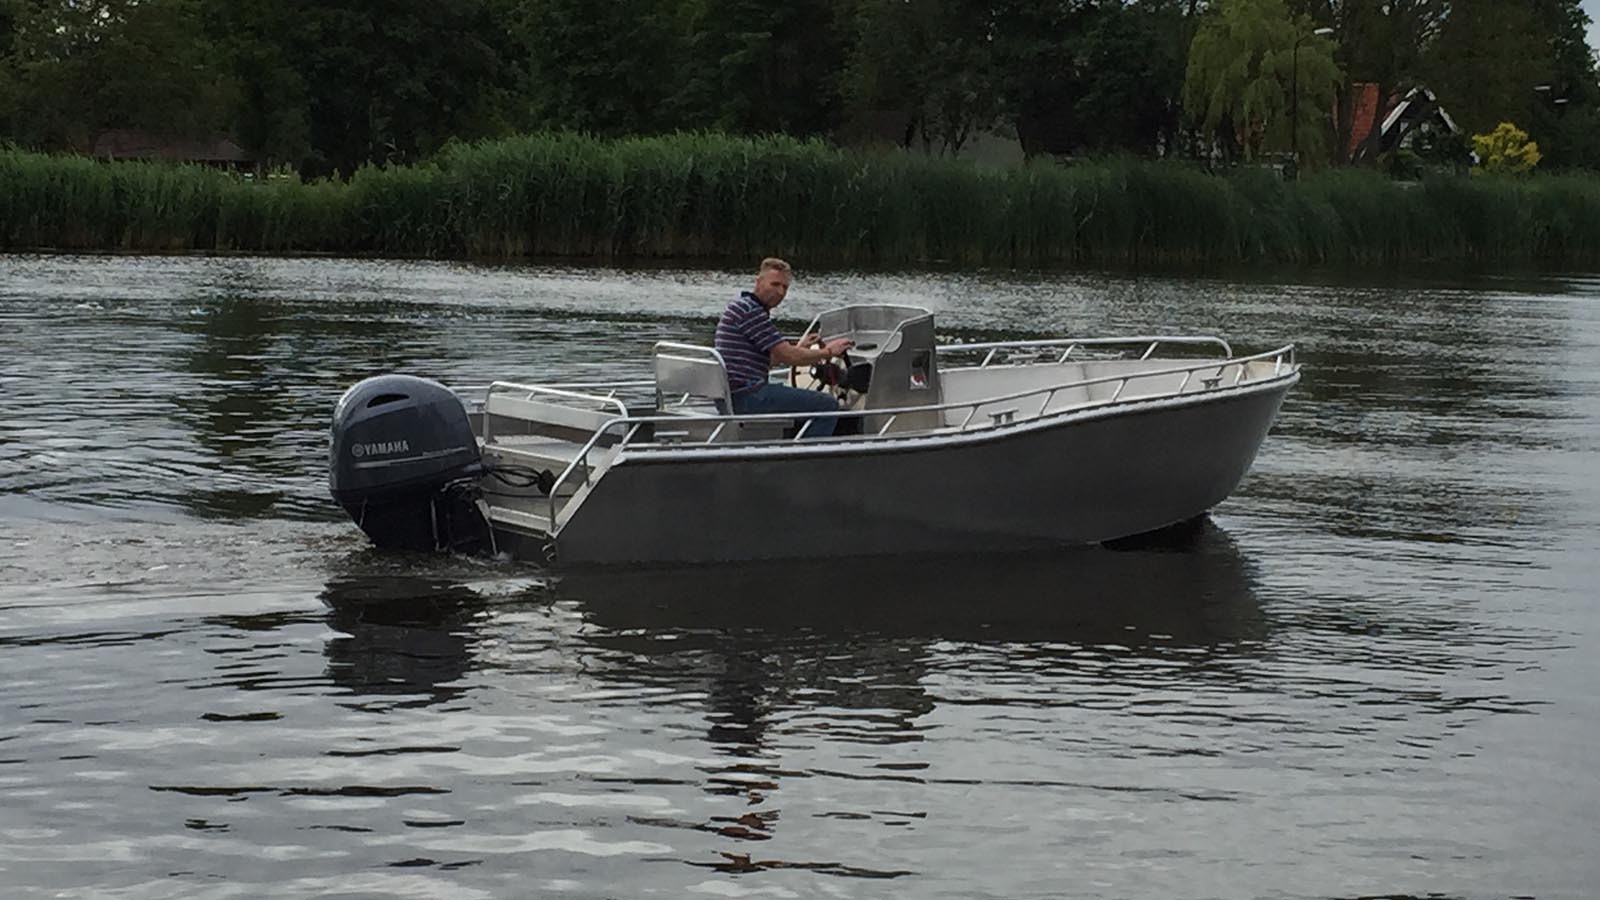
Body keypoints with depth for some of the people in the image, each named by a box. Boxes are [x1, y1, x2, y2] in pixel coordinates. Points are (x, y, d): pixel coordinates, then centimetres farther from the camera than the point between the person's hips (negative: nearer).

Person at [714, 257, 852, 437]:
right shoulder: (749, 310, -13)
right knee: (828, 405, -12)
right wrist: (827, 352, -2)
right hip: (747, 395, -11)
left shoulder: (742, 307, 20)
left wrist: (798, 348, 21)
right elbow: (788, 356, -15)